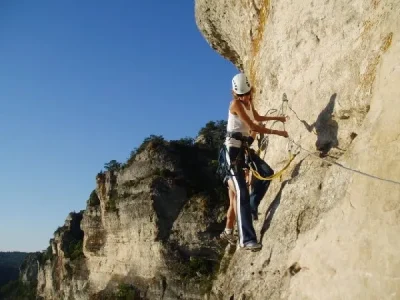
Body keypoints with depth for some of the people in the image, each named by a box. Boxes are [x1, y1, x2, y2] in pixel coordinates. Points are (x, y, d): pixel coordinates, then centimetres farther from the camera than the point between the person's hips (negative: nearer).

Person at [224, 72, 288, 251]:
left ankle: (252, 207, 17)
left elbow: (257, 118, 33)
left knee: (267, 173, -2)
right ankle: (246, 239, -18)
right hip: (234, 148, -8)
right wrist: (277, 132, -16)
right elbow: (253, 126, -19)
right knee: (242, 192, -15)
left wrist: (277, 118, 30)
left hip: (245, 147, 8)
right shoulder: (236, 104, -12)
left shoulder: (248, 102, 12)